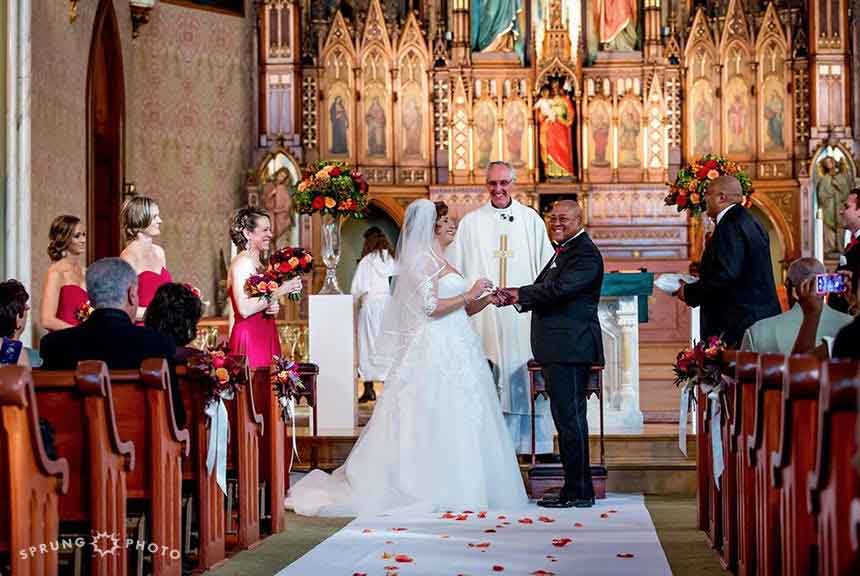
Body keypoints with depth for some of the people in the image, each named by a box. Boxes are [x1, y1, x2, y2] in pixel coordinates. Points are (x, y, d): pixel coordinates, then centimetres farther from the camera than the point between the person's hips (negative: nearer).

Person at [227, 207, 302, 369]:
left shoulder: (258, 264, 17)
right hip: (249, 337, -9)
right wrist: (279, 292, -16)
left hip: (265, 338, 9)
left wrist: (273, 308, 4)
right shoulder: (242, 262, -9)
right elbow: (244, 309, -20)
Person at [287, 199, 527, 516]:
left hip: (454, 351, 9)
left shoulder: (438, 260, 20)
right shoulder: (421, 259, -9)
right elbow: (431, 306, -18)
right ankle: (435, 488, -2)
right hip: (435, 351, -9)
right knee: (434, 420, -7)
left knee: (458, 420, 7)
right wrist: (469, 295, -11)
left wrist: (484, 300, 7)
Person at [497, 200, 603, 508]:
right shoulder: (564, 251, 23)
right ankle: (576, 489, 19)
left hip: (570, 348, -11)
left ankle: (578, 492, -3)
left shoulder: (584, 253, -11)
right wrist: (519, 299, 2)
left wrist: (520, 293, -11)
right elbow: (547, 291, 20)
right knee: (567, 417, 13)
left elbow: (559, 288, -22)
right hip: (558, 350, 11)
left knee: (571, 417, -7)